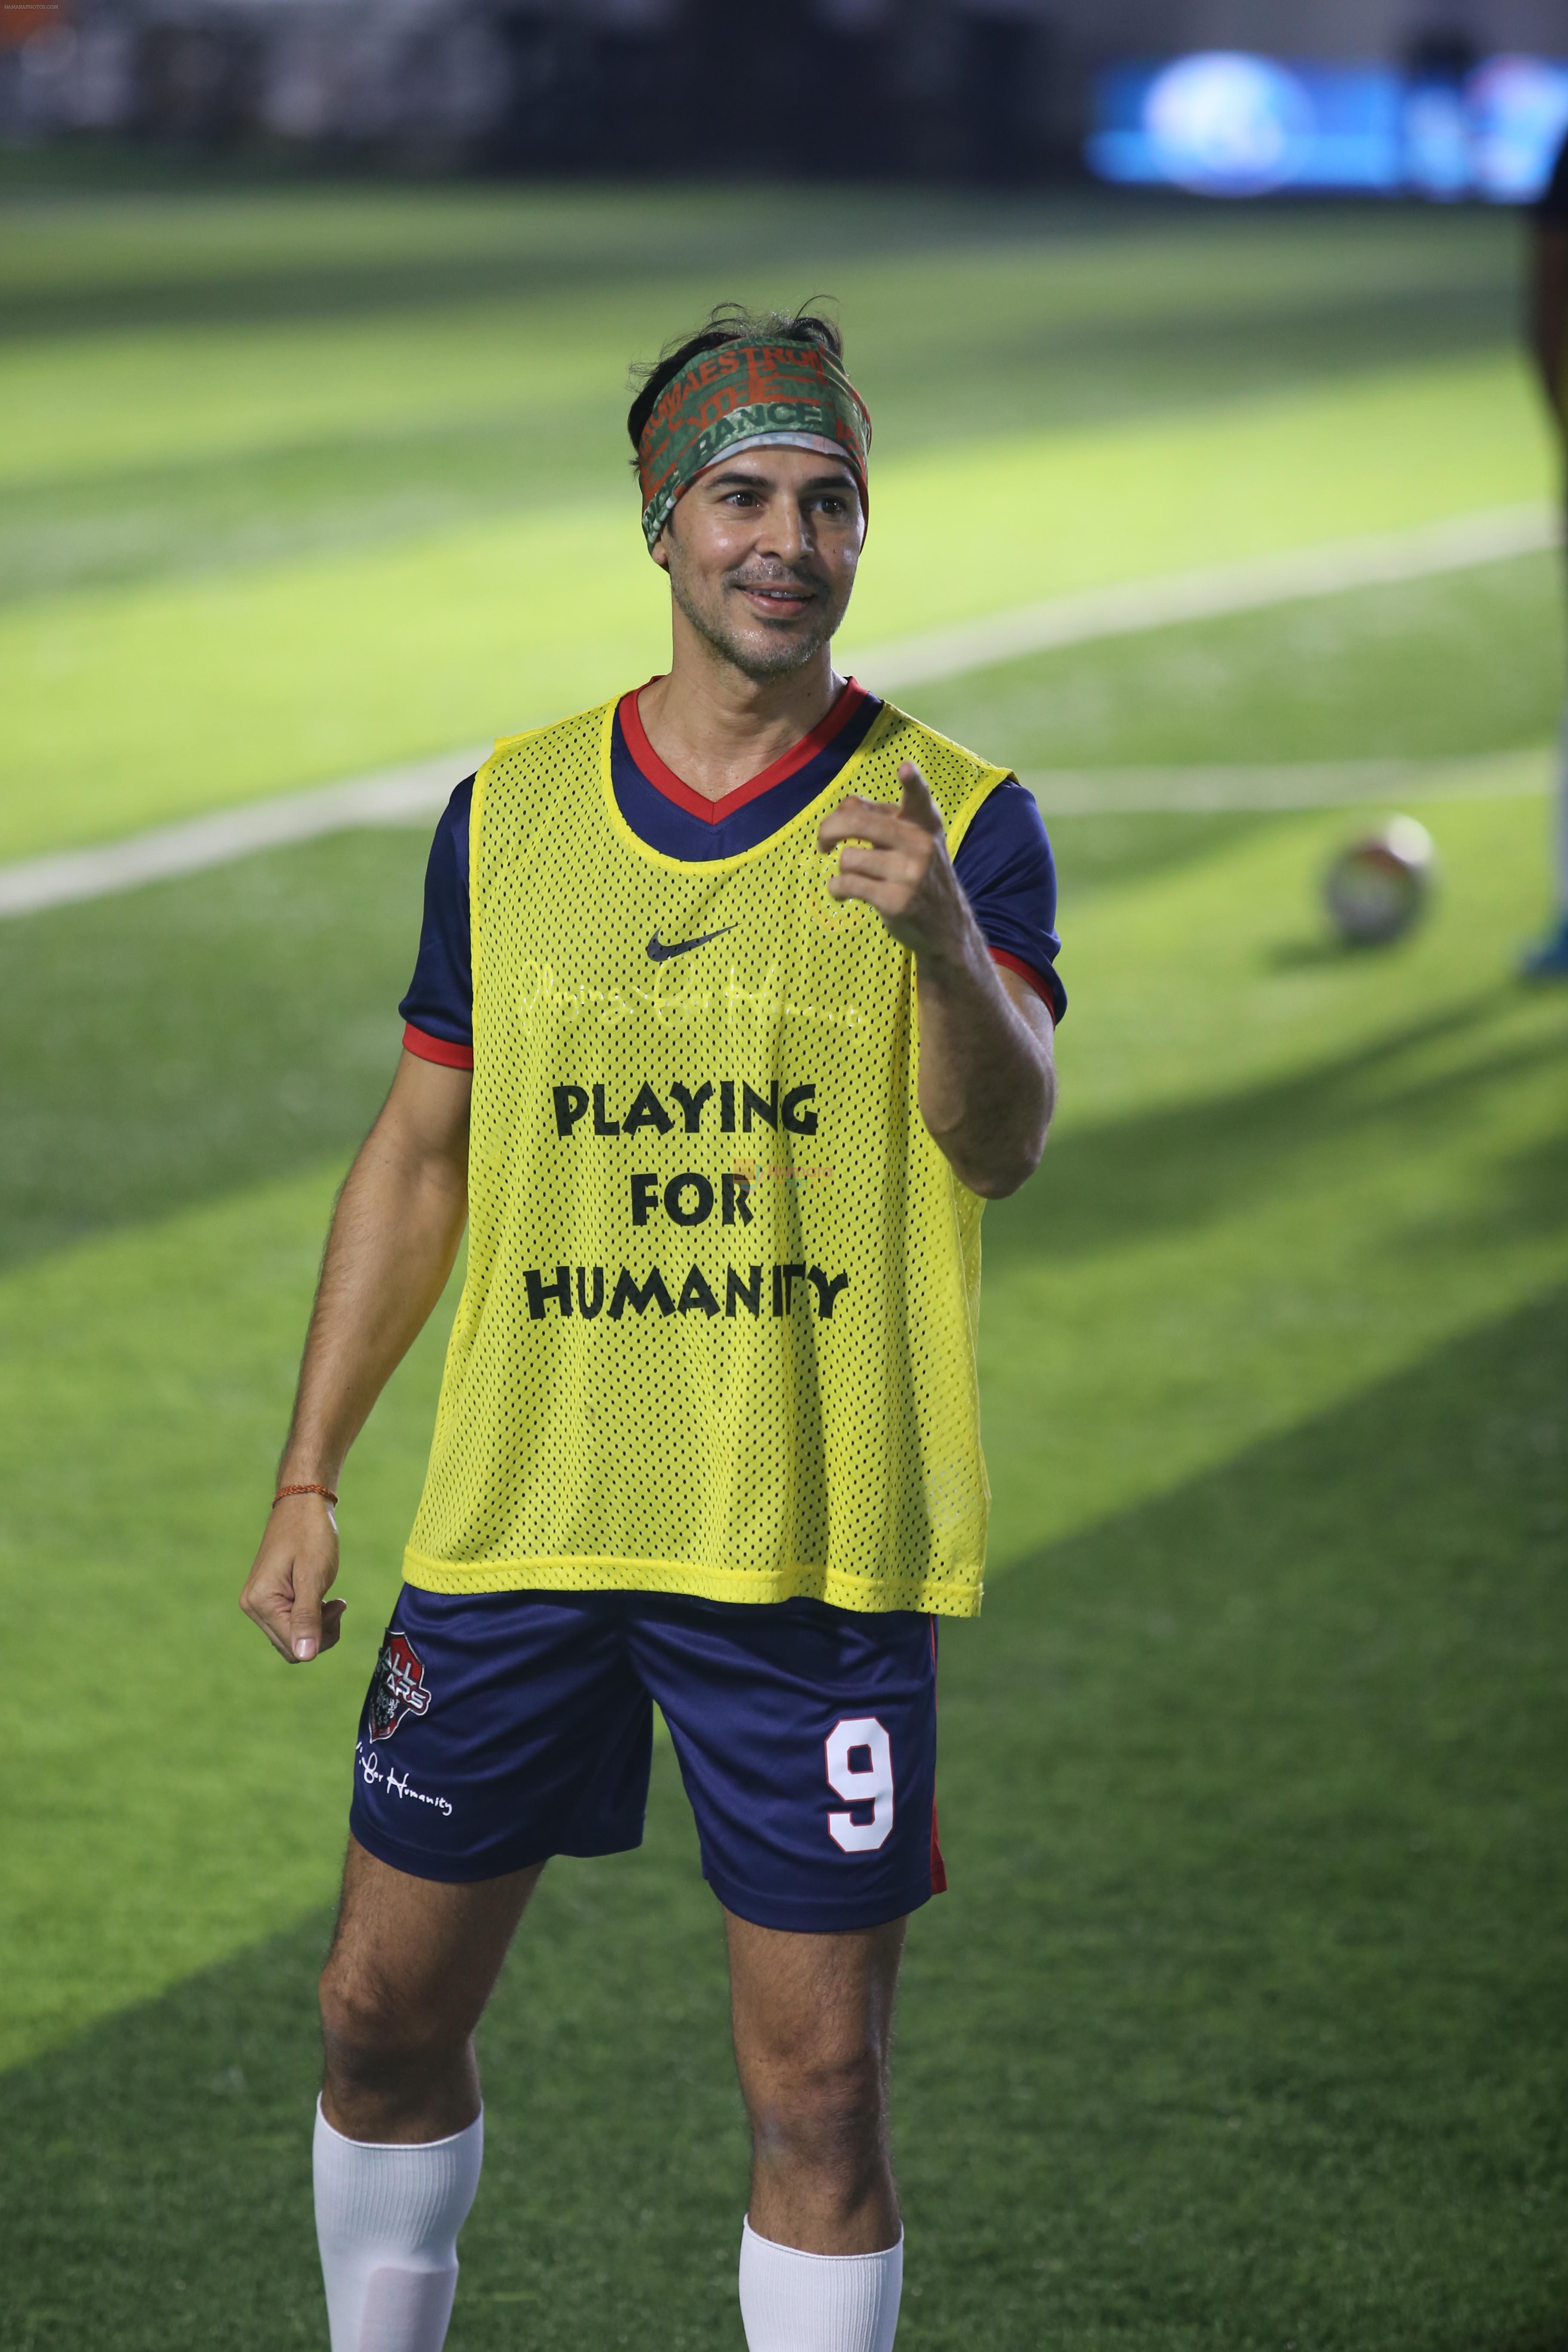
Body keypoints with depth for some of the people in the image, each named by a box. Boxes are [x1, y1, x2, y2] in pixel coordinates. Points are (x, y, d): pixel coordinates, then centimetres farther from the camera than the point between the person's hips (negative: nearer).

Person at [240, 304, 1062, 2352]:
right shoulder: (508, 812, 7)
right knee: (386, 2012, 11)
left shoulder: (957, 819, -3)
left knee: (819, 2088, -1)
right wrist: (309, 1477, 12)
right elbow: (421, 1154, 15)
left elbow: (1004, 1144, -18)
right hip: (513, 1522, 3)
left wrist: (944, 937, -39)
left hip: (818, 1557, -3)